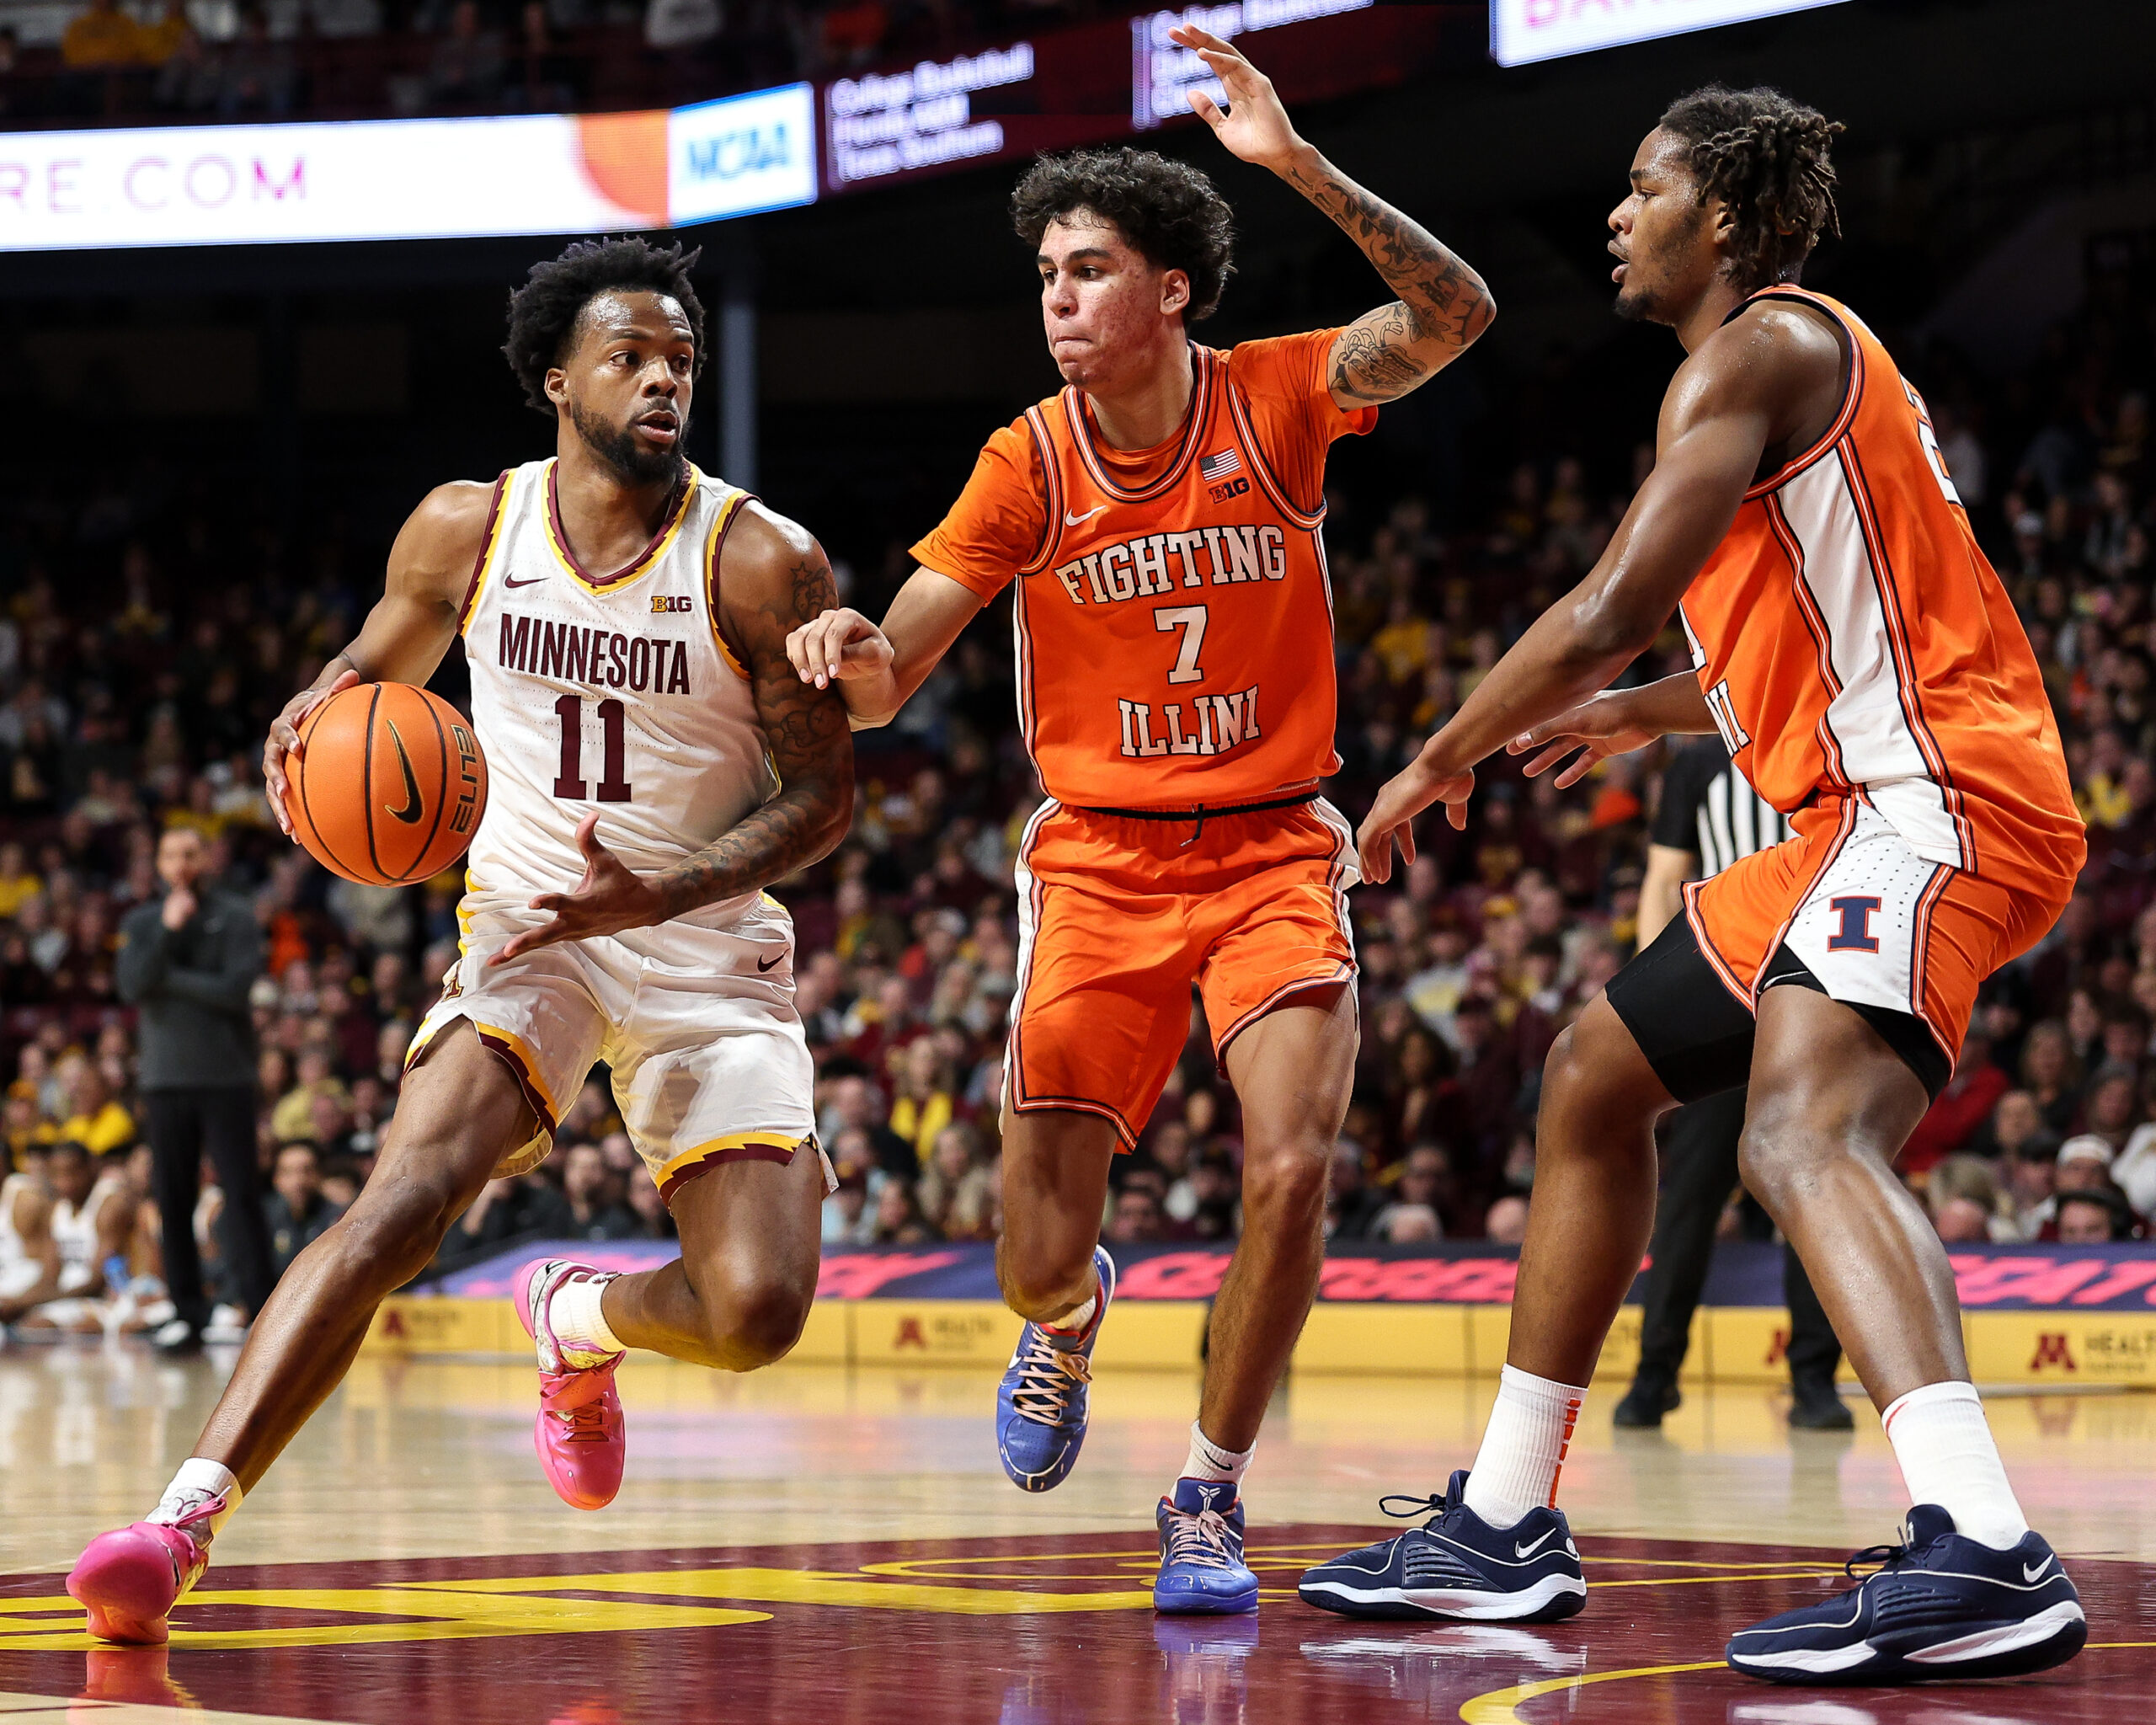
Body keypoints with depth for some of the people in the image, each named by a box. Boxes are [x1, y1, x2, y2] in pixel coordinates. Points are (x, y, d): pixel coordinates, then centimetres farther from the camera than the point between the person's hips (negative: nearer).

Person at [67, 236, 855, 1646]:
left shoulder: (761, 562, -10)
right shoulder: (467, 530, -1)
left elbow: (824, 795, -6)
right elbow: (382, 661, 19)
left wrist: (657, 895, -21)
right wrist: (320, 716, -7)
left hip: (710, 948, 0)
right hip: (528, 927, 0)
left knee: (757, 1312, -14)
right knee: (409, 1194, -27)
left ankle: (577, 1321, 23)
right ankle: (189, 1515, -32)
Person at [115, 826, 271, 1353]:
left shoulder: (236, 917, 0)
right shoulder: (141, 923, 10)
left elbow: (234, 988, -12)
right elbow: (132, 987, -5)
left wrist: (168, 978, -7)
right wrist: (168, 931, -14)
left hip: (226, 1077, -3)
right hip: (165, 1077, 3)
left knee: (242, 1195, -7)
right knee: (173, 1201, 3)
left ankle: (259, 1305, -7)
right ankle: (187, 1311, 9)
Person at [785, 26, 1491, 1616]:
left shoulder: (1275, 397, -7)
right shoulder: (1030, 464, -5)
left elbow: (1454, 315, -24)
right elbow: (883, 686, -5)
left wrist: (1301, 163, -34)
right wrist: (847, 650, -30)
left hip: (1274, 846, -1)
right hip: (1100, 860, 1)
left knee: (1293, 1168, -22)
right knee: (1040, 1257, -5)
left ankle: (1211, 1498, -1)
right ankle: (1069, 1321, 36)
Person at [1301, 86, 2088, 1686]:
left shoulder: (1756, 353, -9)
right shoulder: (1808, 358, 23)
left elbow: (1604, 614, -17)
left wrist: (1437, 762, -3)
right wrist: (1642, 716, 41)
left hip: (1930, 802, -11)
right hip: (1867, 808, 11)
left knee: (1805, 1133, -31)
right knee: (1596, 1075, 18)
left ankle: (1980, 1557, -50)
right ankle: (1506, 1527, 23)